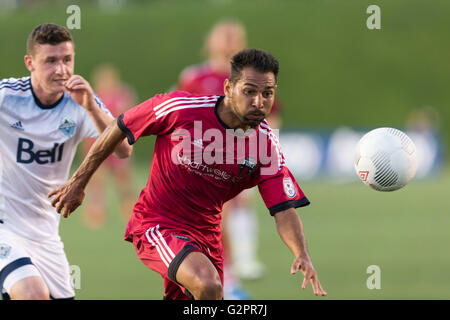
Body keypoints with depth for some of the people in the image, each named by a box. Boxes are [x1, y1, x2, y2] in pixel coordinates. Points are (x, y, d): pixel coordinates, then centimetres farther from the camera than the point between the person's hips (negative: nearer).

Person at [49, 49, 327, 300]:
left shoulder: (266, 144, -9)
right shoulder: (181, 107, -17)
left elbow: (285, 210, -11)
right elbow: (119, 129, -3)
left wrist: (302, 254, -30)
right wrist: (79, 182, 4)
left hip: (206, 235, 5)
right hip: (156, 225, -5)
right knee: (207, 285, -32)